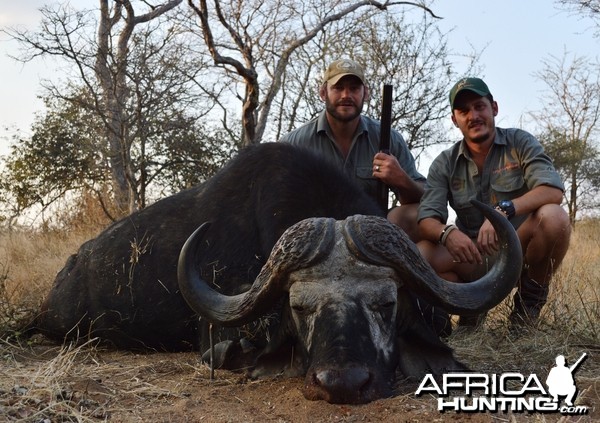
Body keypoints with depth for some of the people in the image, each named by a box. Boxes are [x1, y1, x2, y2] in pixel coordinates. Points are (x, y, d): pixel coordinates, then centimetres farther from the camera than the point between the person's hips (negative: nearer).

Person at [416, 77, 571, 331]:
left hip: (521, 247, -1)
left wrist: (503, 210, -35)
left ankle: (530, 299, -6)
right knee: (421, 255, -27)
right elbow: (427, 219, -9)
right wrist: (447, 232, -34)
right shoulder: (444, 164, 2)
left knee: (554, 217, -32)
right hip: (474, 257, 1)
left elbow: (554, 191, -18)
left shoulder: (520, 143, -2)